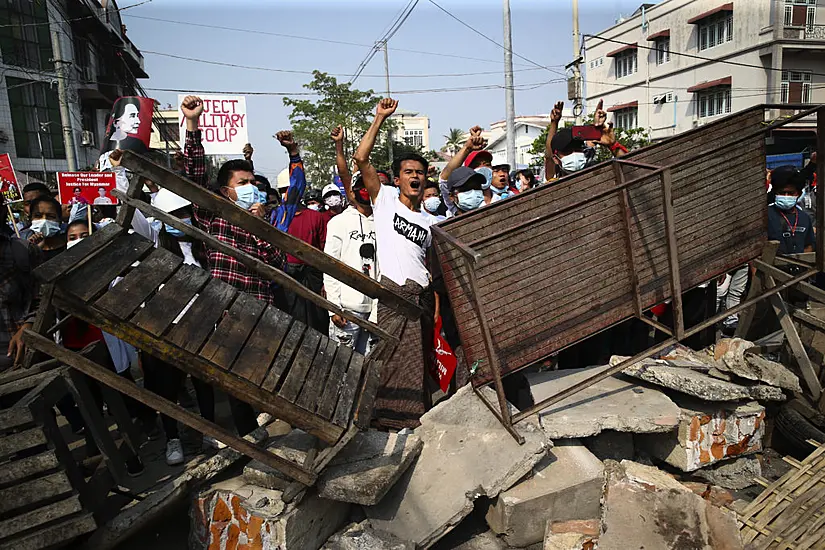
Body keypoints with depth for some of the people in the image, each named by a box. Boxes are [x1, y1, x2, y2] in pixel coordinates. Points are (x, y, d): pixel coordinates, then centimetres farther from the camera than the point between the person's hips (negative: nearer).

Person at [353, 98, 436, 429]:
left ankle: (416, 414, 19)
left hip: (423, 295, 4)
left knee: (419, 358, 8)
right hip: (393, 291, -4)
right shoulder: (384, 200, 7)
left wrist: (437, 304, 9)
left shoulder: (429, 222, 18)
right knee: (391, 356, -6)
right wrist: (380, 119, -4)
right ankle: (388, 415, 7)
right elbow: (361, 159, -4)